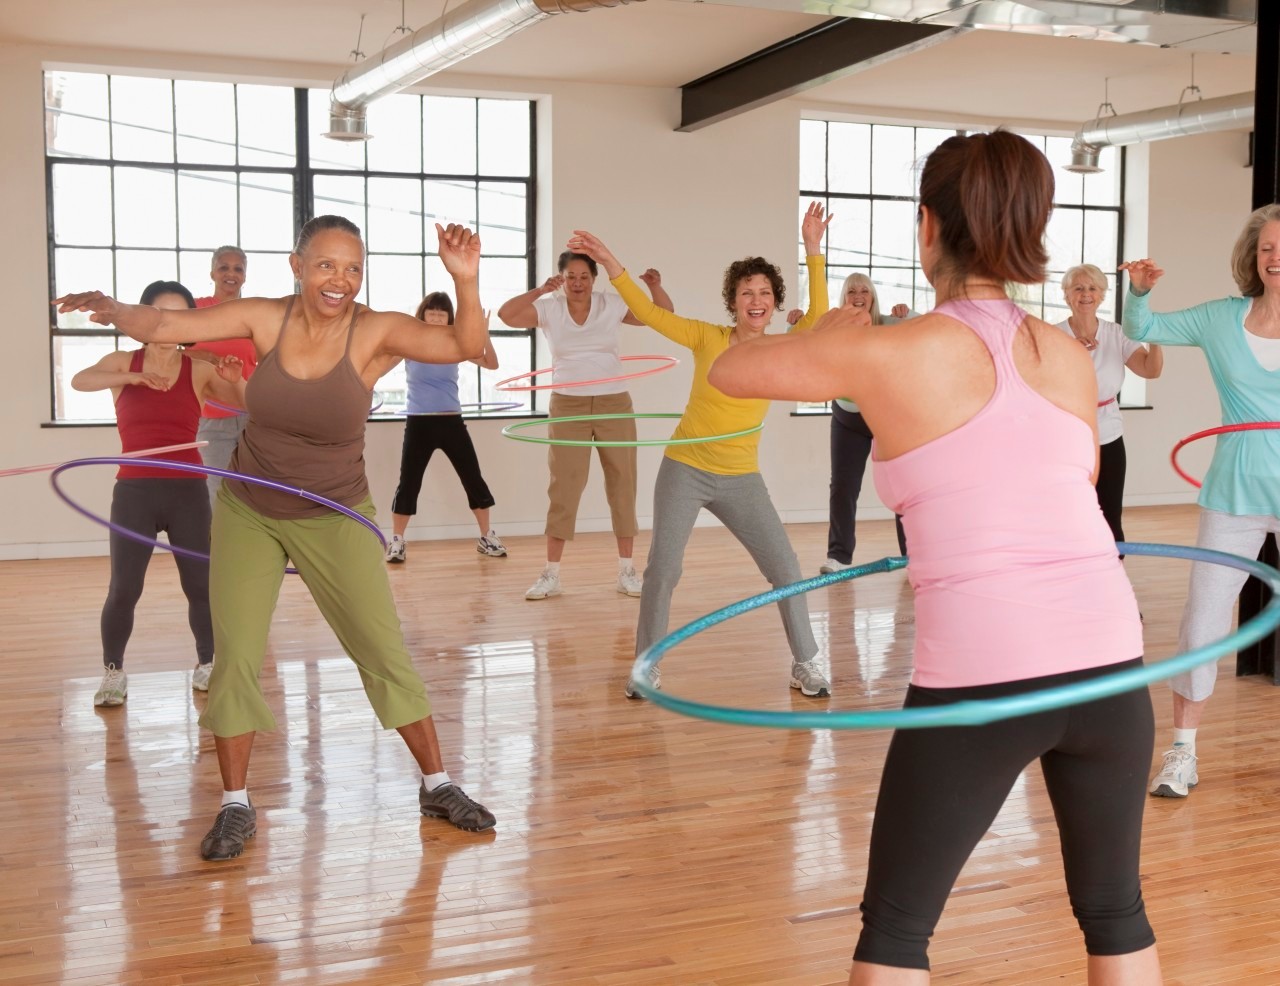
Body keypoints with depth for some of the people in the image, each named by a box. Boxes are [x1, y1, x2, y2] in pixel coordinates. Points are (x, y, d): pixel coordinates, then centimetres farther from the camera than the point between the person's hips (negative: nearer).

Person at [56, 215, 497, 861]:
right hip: (247, 514, 2)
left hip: (334, 519, -1)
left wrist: (466, 281, -46)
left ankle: (437, 786, 16)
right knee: (235, 657, 1)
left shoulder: (376, 333, -18)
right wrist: (113, 311, -34)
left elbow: (465, 347, -30)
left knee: (385, 651, 1)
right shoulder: (266, 318, -12)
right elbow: (162, 326, -14)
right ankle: (236, 807, 16)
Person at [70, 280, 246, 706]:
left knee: (202, 584, 1)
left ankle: (207, 665, 19)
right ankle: (113, 672, 11)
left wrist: (237, 382, -27)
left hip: (188, 491, 1)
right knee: (123, 589, -5)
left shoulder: (200, 371, 4)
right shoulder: (123, 361, 5)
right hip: (134, 491, 0)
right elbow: (80, 380, -15)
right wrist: (134, 377, -31)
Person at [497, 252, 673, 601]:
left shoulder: (612, 305, -2)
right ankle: (551, 574, 6)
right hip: (568, 407, -1)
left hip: (614, 405, 1)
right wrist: (540, 291, -22)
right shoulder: (549, 309, -2)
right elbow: (506, 315, -14)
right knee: (564, 487, 1)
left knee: (622, 484, 4)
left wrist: (655, 286, -19)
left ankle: (626, 570, 14)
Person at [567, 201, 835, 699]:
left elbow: (818, 320, -19)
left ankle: (805, 664, 18)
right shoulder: (708, 338, -5)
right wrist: (610, 263, -19)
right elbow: (650, 314, -10)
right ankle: (647, 667, 15)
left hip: (741, 480, 2)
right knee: (662, 569, -3)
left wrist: (813, 251, -25)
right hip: (685, 471, -1)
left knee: (785, 569, 2)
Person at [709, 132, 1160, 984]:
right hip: (1107, 658, 4)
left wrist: (826, 335, 25)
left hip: (979, 679, -4)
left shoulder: (889, 355, -6)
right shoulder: (1071, 357, 7)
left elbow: (730, 371, 8)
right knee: (1115, 911, 22)